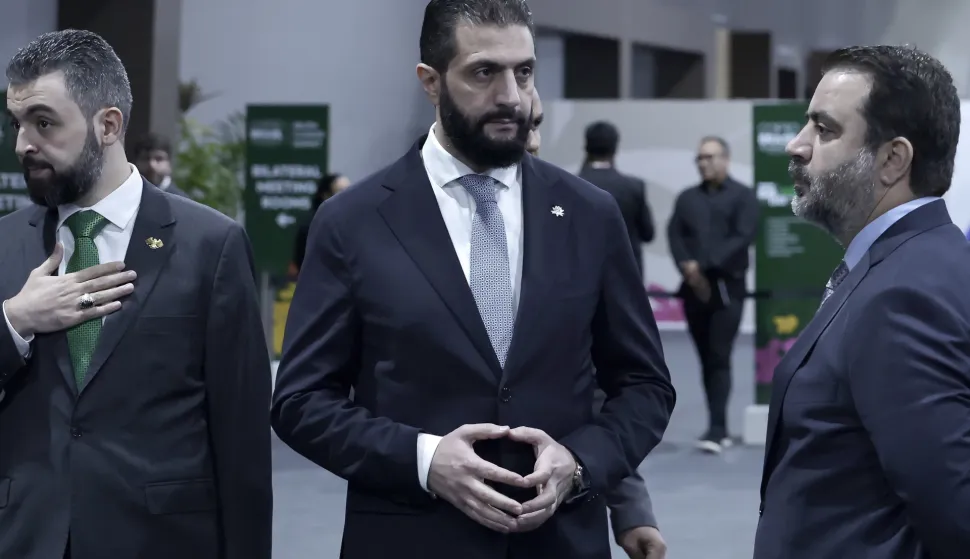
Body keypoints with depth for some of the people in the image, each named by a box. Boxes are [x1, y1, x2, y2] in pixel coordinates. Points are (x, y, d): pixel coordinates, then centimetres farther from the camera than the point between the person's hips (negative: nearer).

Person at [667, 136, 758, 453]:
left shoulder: (742, 196, 2)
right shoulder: (687, 198, 15)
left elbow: (743, 237, -10)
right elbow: (674, 235, 4)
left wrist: (706, 266, -16)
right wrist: (687, 266, -15)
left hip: (726, 288, -4)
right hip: (694, 289, 5)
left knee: (719, 359, -10)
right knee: (706, 361, 6)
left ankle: (716, 428, -12)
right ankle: (719, 428, 12)